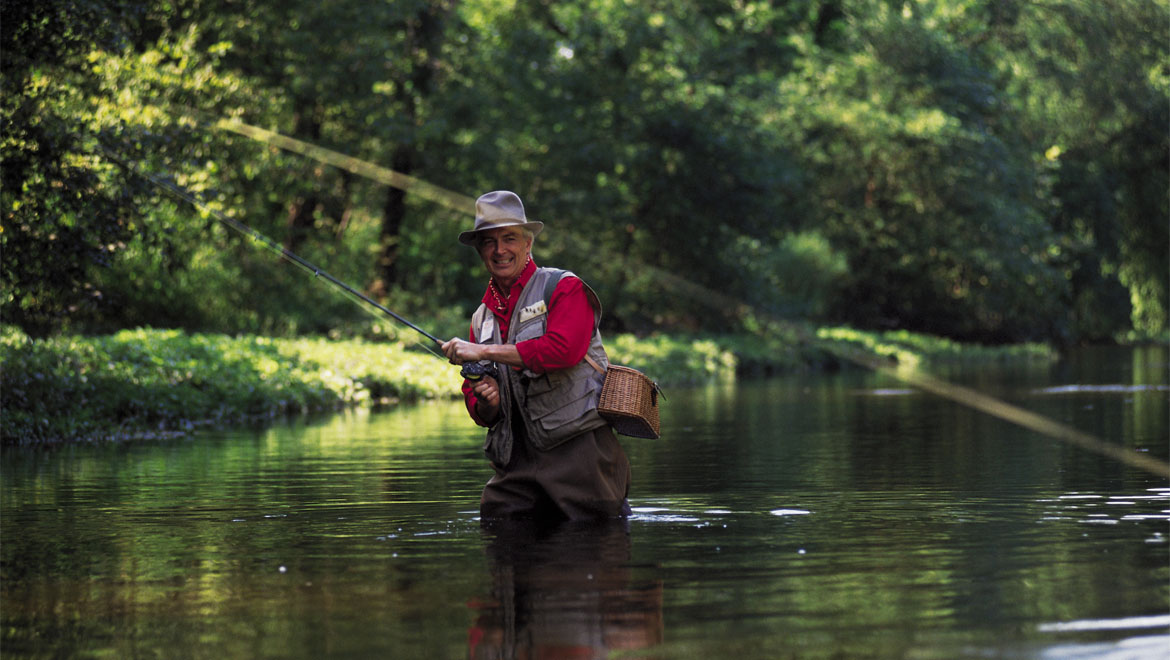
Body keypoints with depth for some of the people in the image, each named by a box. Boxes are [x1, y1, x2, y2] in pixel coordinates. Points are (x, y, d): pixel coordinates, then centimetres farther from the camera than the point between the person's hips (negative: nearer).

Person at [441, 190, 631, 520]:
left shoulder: (564, 288, 1)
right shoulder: (482, 318, 18)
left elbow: (563, 350, -19)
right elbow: (481, 413, 20)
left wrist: (485, 351, -16)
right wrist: (487, 405, -6)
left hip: (579, 448, -6)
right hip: (518, 462, 6)